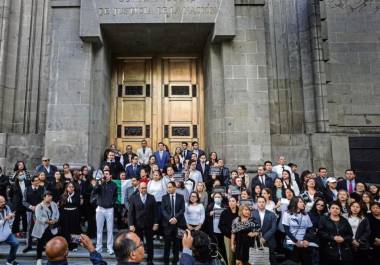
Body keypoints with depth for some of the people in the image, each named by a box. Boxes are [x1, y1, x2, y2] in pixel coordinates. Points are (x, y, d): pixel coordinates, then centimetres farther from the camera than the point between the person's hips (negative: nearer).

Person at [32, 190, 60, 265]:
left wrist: (55, 220, -16)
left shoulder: (54, 205, 7)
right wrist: (48, 221, -25)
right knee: (40, 243, 5)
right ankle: (39, 259, 19)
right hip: (42, 228, -4)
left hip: (52, 228, 4)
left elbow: (57, 213, 4)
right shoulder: (39, 206, -9)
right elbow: (39, 217, -20)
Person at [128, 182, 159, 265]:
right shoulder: (133, 197, -2)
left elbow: (155, 211, 2)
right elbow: (130, 212, -4)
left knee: (150, 243, 10)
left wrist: (156, 223, -4)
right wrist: (131, 225, -10)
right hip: (137, 225, -1)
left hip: (149, 225, 1)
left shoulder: (151, 197, 2)